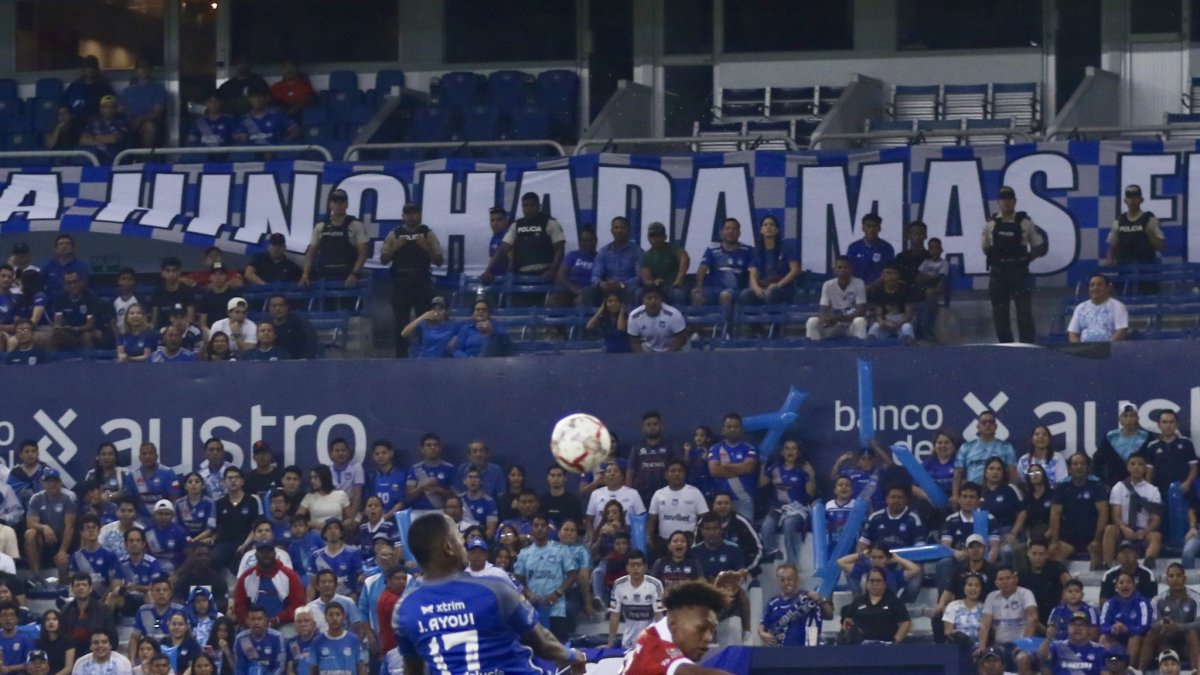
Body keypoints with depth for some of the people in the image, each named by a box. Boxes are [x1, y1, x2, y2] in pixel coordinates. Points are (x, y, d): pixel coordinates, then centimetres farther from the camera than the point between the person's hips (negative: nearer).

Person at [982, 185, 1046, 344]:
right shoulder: (991, 224, 5)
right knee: (1000, 316, 6)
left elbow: (1039, 248, 4)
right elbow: (986, 248, 16)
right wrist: (995, 258, 3)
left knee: (1024, 315, -6)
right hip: (998, 275, 3)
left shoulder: (1025, 222, -1)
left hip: (1020, 275, -3)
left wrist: (1027, 258, -6)